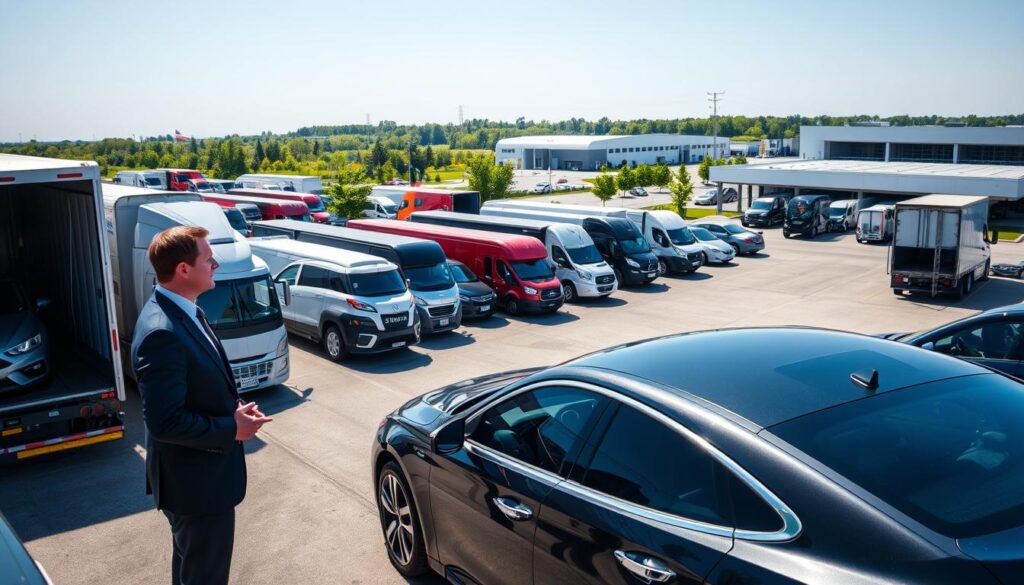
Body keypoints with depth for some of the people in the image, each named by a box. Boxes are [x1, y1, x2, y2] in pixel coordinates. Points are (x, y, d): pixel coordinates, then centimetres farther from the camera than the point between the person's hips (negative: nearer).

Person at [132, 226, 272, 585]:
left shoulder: (181, 312, 3)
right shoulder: (162, 332, -30)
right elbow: (164, 421, -30)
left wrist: (234, 408, -1)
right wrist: (232, 429, -21)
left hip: (199, 471, 10)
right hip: (196, 479, -10)